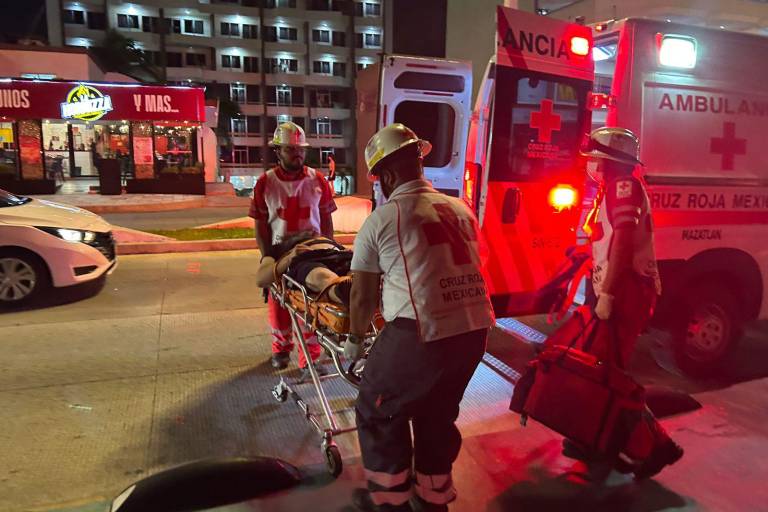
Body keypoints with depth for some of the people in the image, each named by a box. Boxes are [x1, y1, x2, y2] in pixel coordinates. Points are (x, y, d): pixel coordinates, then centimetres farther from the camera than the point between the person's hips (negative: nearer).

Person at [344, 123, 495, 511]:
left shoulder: (381, 220, -3)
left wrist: (354, 340, 20)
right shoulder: (461, 210, 11)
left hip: (420, 333, -6)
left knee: (379, 411, 18)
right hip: (475, 329, 6)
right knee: (439, 414, 25)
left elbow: (362, 295, 3)